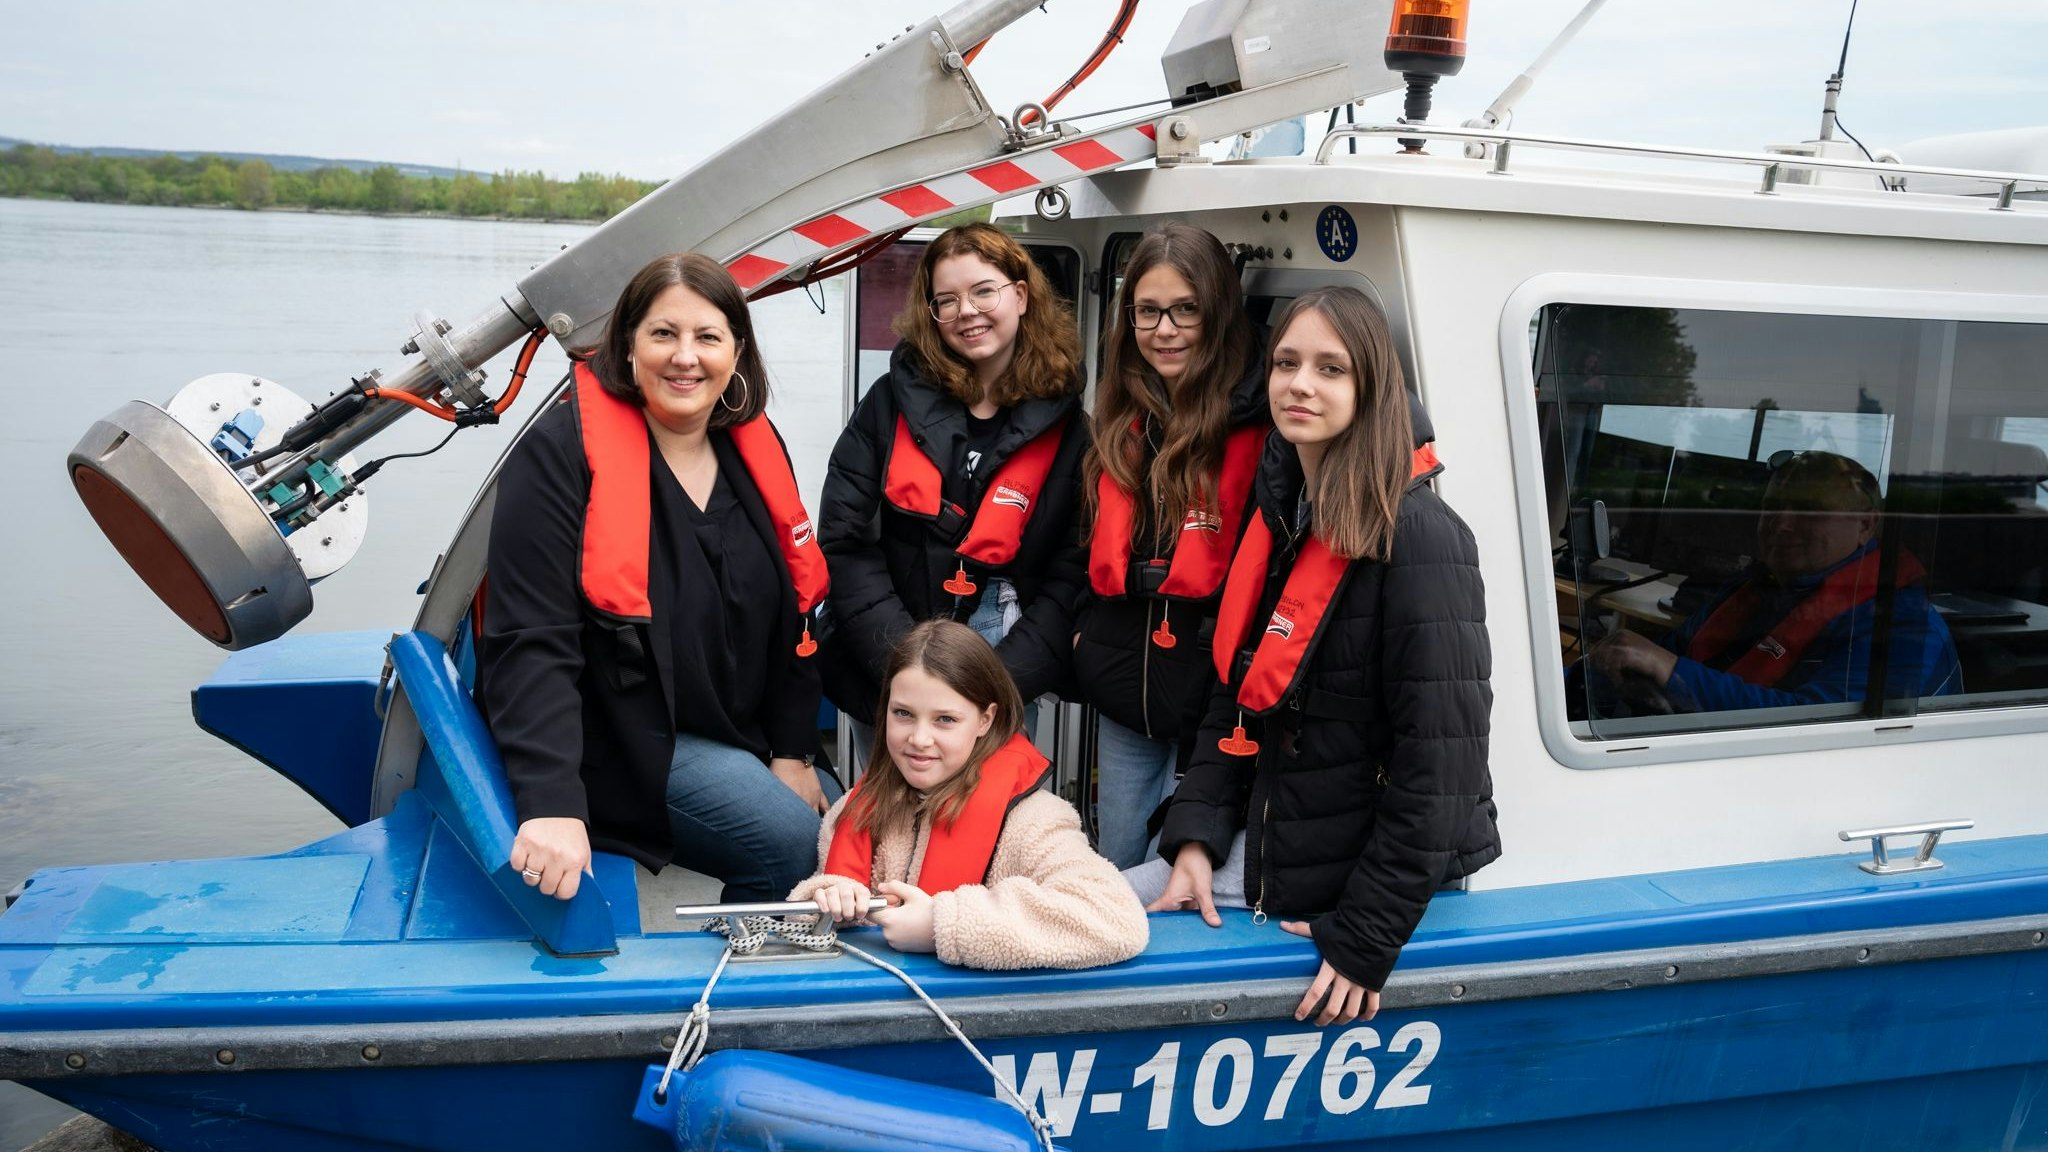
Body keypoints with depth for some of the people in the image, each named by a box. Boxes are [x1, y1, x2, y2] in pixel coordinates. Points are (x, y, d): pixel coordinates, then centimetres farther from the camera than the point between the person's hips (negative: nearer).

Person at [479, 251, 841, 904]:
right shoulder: (565, 452, -17)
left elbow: (791, 611, 10)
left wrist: (792, 752, 4)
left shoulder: (755, 451, 3)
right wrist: (551, 804, -34)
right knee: (790, 839, -21)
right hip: (618, 744, -7)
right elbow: (529, 645, -24)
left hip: (737, 739, 7)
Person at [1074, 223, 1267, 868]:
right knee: (1115, 866, 18)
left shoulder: (1256, 416, -11)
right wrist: (1086, 629, 13)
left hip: (1213, 684, -6)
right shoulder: (1123, 422, 11)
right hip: (1123, 677, 6)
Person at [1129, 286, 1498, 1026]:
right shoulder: (1282, 516, 7)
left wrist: (1367, 935, -21)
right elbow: (1235, 695, 10)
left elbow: (1441, 759, -22)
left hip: (1365, 871, -8)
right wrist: (1194, 839, -2)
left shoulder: (1417, 536, -19)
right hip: (1269, 846, 8)